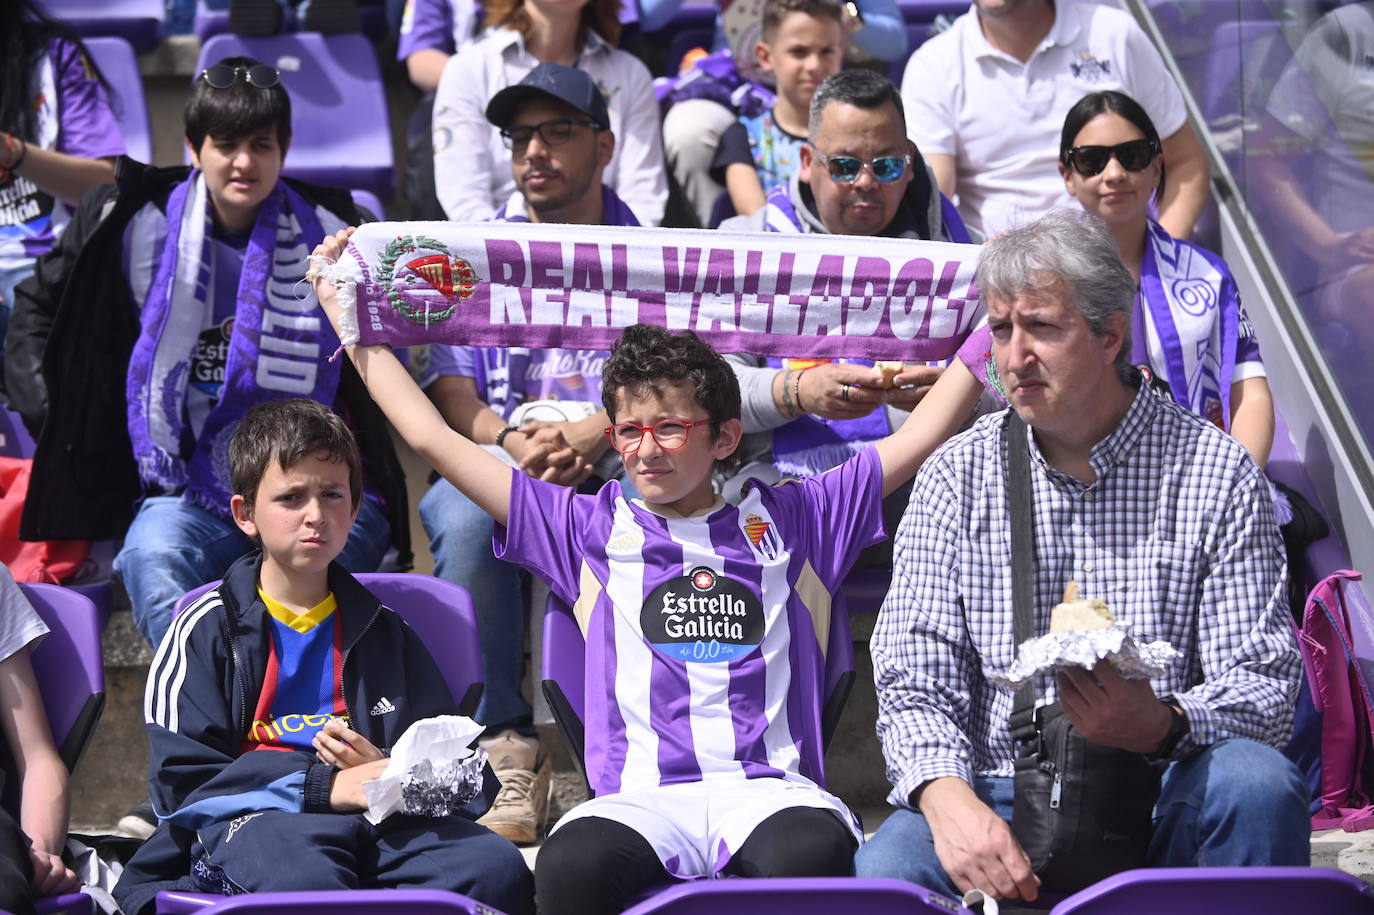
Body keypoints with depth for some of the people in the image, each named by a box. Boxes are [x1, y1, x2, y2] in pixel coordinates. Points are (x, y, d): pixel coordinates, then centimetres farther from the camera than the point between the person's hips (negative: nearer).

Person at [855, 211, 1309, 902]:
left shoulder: (1216, 472, 3)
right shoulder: (956, 477, 8)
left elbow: (1265, 689, -3)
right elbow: (916, 683, 1)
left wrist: (1162, 726, -26)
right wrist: (948, 798, -22)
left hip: (1163, 801, 0)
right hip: (999, 800, 0)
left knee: (1255, 781, -33)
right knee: (886, 868, -32)